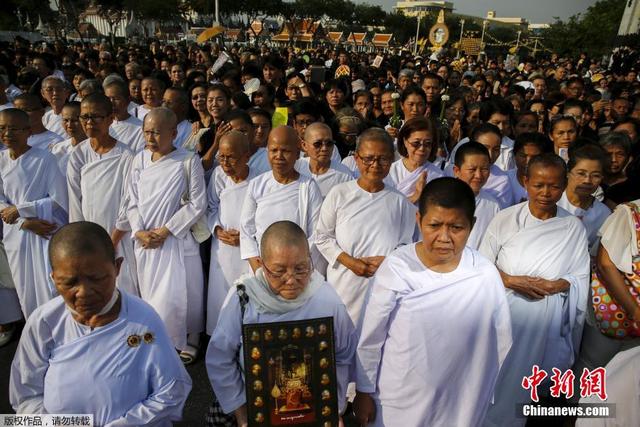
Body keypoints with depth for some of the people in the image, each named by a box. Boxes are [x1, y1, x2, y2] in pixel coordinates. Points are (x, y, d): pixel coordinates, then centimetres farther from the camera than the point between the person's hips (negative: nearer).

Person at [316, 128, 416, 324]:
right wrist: (350, 262, -11)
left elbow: (405, 244, 9)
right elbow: (323, 237, 1)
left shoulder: (399, 201, 1)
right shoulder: (339, 194, -3)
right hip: (344, 285, 0)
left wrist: (388, 260, -11)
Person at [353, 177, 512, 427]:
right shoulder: (396, 268, -19)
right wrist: (364, 392, -2)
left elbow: (500, 346, 0)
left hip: (460, 404, 2)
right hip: (398, 401, -1)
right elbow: (370, 339, -9)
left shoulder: (485, 275, -12)